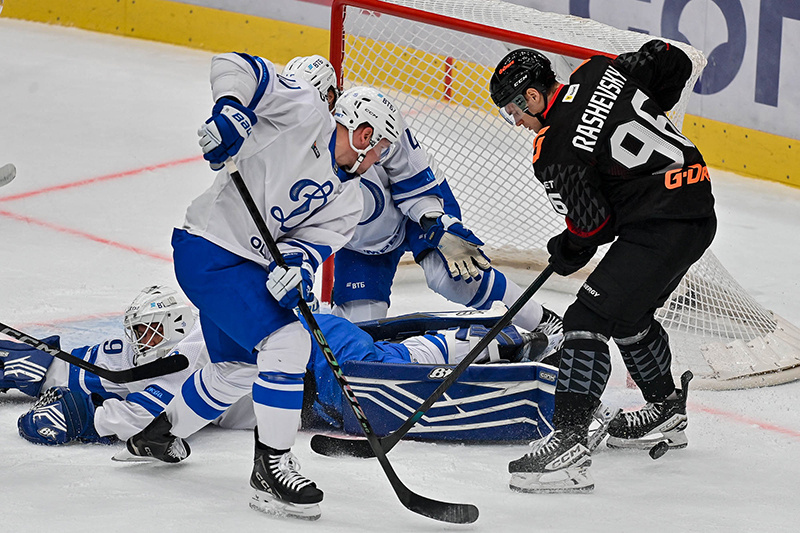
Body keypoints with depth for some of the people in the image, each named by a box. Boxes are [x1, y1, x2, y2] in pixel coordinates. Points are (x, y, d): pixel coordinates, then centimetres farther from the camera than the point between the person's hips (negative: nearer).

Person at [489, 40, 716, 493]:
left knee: (590, 318, -13)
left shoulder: (554, 152, -14)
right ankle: (667, 411, 45)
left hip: (659, 227, -10)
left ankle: (569, 441, -24)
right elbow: (674, 62, 13)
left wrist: (570, 252, 9)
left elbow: (591, 222, -13)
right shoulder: (601, 72, 5)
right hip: (699, 209, 10)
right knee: (629, 314, 28)